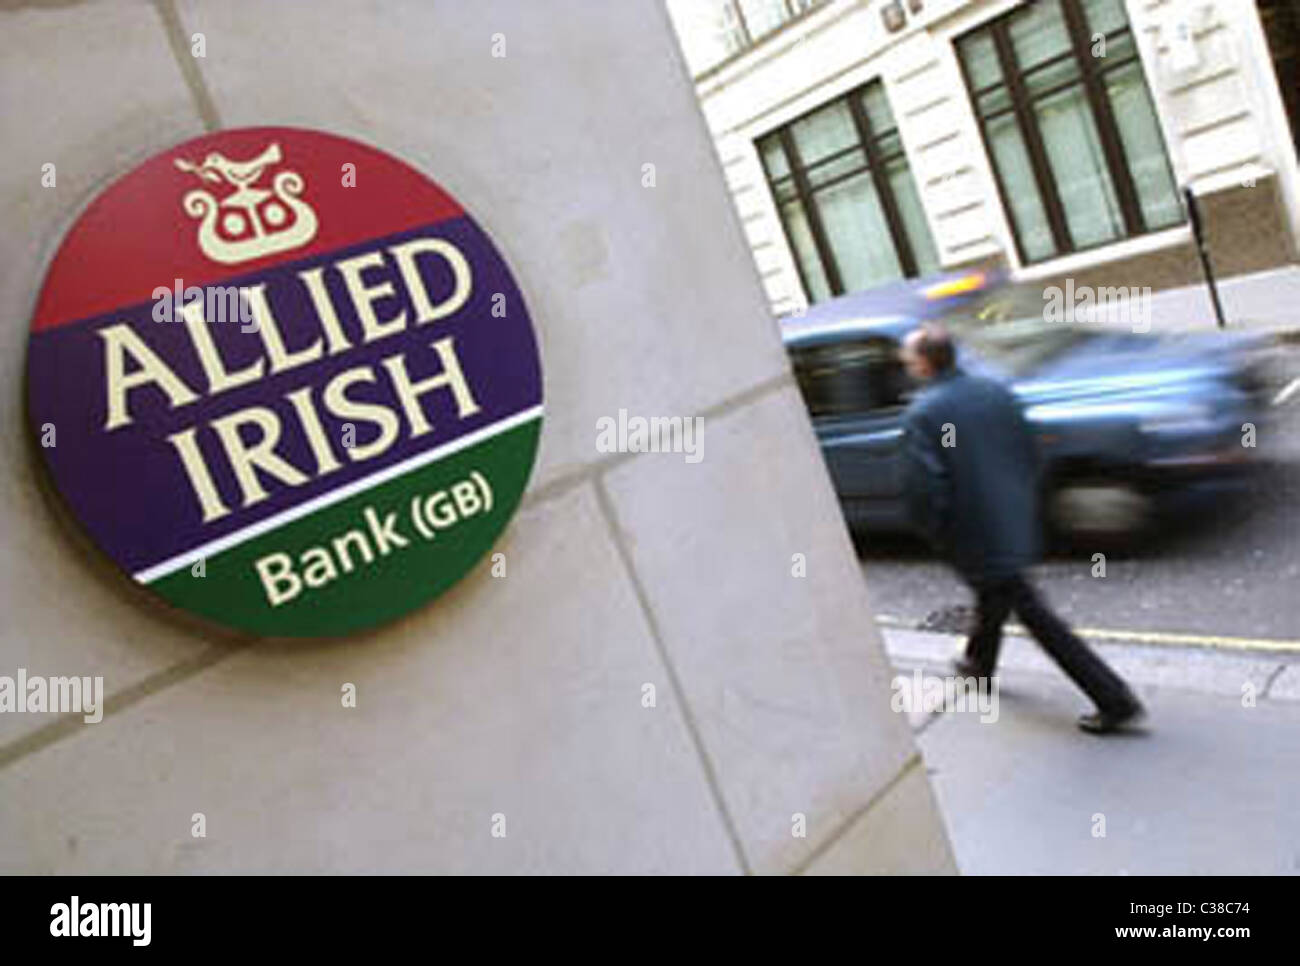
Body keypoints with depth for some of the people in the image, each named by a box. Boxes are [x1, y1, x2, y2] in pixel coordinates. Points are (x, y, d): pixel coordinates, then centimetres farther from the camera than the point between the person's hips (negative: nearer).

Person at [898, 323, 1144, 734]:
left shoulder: (922, 414, -18)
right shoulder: (995, 390, 2)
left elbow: (926, 488, -24)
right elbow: (1031, 454, 6)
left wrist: (936, 534, -6)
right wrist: (1022, 503, 17)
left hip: (977, 534, -7)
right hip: (1016, 523, 7)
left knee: (1031, 611, 2)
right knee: (993, 591, 28)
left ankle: (1115, 700, 6)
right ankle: (980, 663, 51)